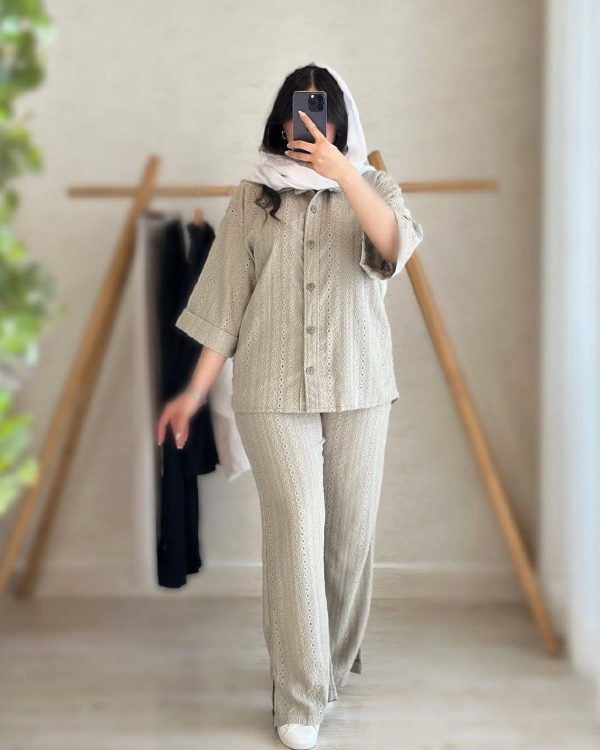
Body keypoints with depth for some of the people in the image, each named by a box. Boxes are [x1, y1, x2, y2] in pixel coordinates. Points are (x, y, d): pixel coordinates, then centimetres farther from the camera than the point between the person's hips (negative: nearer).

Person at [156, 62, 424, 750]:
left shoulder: (370, 186, 9)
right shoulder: (253, 198, 9)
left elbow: (396, 242, -15)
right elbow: (225, 301, 6)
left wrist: (340, 170, -24)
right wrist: (194, 392, 3)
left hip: (358, 385, 1)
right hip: (272, 389, -1)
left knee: (351, 528, 7)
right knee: (295, 527, -7)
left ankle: (336, 661, 29)